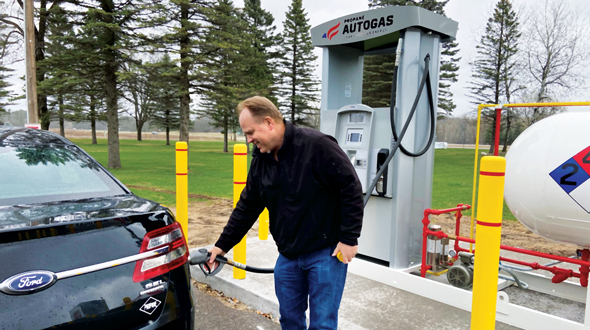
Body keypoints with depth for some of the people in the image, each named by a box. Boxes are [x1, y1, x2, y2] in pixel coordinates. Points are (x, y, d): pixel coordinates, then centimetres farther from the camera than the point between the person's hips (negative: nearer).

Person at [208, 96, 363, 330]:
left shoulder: (317, 146, -20)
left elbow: (351, 189, -17)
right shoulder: (260, 160, 3)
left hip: (326, 252, -6)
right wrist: (223, 245, 9)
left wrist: (349, 239, -15)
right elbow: (247, 207, 9)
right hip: (288, 255, 6)